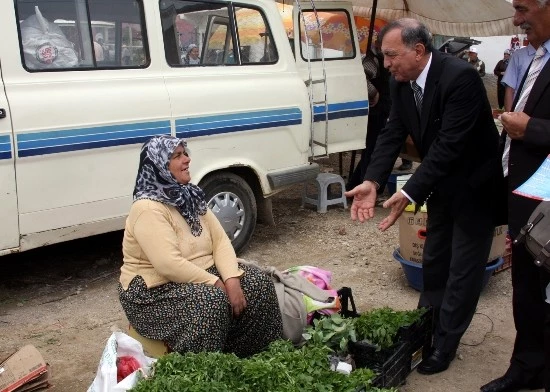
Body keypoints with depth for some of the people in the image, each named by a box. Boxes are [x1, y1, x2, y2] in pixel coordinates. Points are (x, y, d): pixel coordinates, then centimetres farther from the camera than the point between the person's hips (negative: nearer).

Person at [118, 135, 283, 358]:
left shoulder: (190, 196, 5)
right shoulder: (148, 208, -21)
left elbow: (220, 240, 1)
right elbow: (169, 265, -30)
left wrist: (231, 279, -16)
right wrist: (217, 284, -24)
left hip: (202, 275, 8)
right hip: (155, 289, -8)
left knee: (258, 283, -9)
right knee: (212, 300, -34)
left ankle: (257, 357, 3)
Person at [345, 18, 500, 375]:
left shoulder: (461, 77, -29)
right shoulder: (401, 83, -6)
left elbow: (449, 145, -34)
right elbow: (393, 133, -8)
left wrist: (410, 194, -38)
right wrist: (372, 181, -22)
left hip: (475, 186, -7)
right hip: (442, 184, 8)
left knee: (464, 268, 3)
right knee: (434, 261, 18)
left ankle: (445, 343, 16)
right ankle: (426, 327, 34)